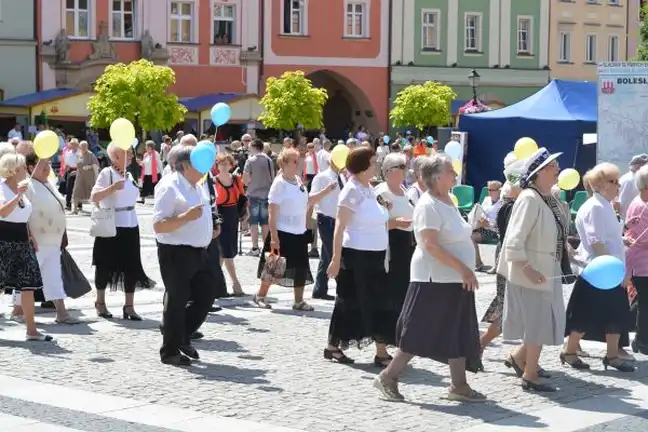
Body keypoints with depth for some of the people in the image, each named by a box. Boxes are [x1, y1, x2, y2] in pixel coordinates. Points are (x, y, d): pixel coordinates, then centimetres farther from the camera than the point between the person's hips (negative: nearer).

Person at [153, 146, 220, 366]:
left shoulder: (198, 186, 13)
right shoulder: (169, 187, -15)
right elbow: (159, 226, -20)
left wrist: (210, 231, 15)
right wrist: (187, 217, -30)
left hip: (199, 251, 9)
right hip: (176, 253, -9)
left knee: (207, 292, 12)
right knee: (176, 301, 0)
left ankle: (184, 337, 27)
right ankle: (170, 352, 12)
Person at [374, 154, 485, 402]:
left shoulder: (448, 202, 13)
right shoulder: (428, 205, -16)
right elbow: (431, 245, -24)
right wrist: (463, 269, -24)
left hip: (456, 281, 9)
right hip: (435, 281, -9)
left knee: (460, 335, 9)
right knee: (418, 334, -3)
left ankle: (459, 386, 15)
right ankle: (388, 378, 8)